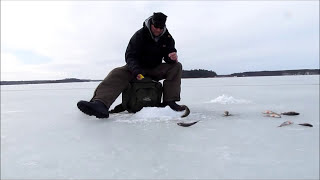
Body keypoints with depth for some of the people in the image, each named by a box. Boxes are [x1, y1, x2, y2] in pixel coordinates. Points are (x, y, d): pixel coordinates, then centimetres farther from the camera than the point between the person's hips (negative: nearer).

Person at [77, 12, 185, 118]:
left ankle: (170, 100, -29)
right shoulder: (139, 35, -12)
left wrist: (172, 57, -30)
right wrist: (136, 71, -37)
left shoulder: (167, 38, -3)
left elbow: (169, 57, -2)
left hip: (156, 69, 3)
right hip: (138, 67, -2)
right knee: (117, 73, -30)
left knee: (176, 67, -20)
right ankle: (100, 104, -56)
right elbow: (130, 56, -17)